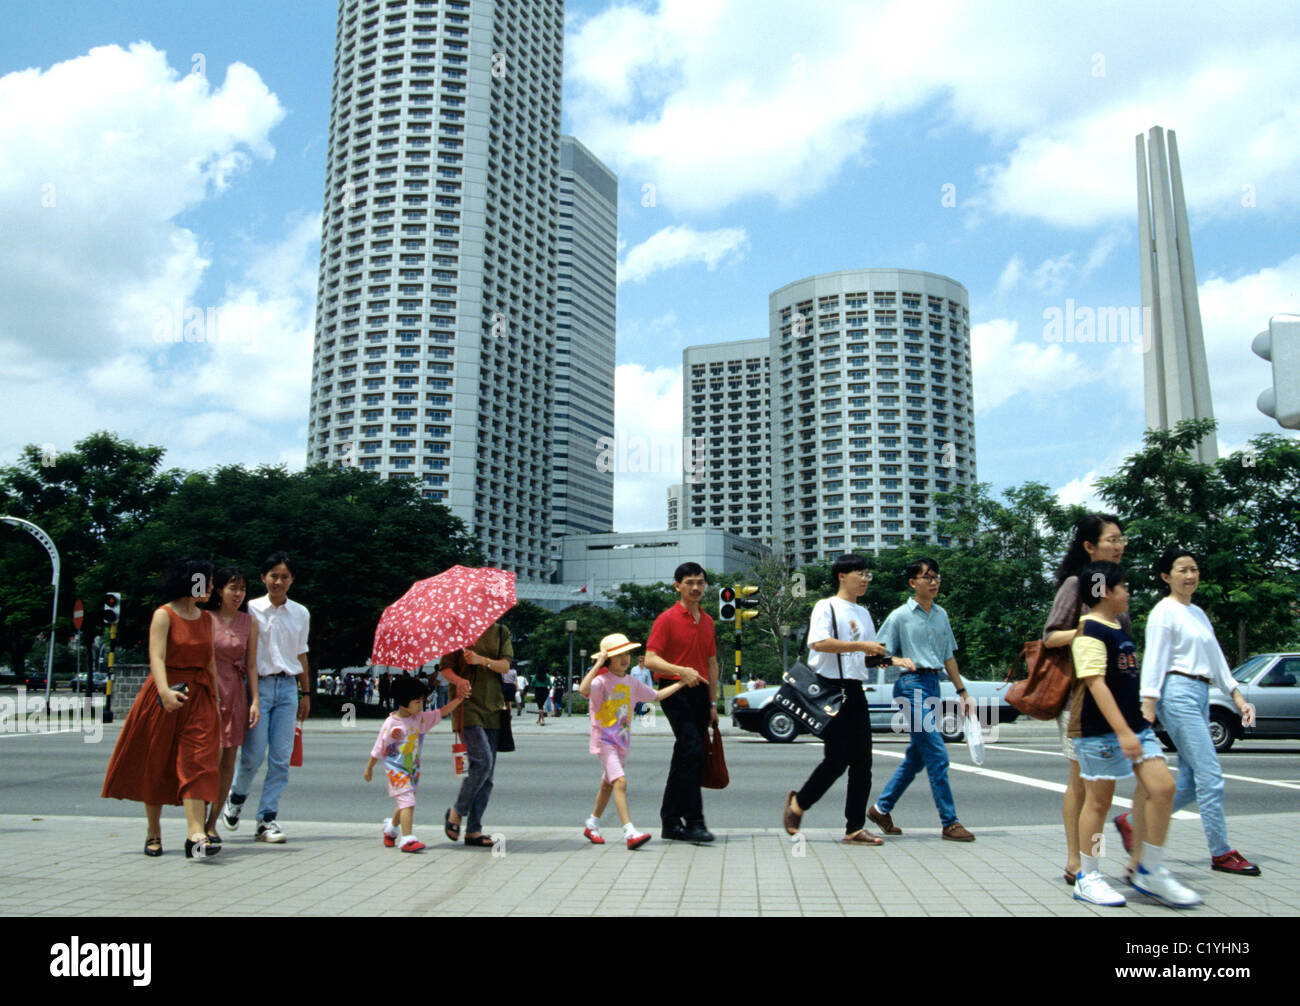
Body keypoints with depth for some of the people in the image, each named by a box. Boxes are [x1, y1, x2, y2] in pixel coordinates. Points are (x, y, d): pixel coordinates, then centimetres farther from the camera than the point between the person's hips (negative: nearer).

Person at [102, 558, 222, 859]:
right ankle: (153, 832, 24)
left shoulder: (206, 618, 12)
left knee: (198, 761, -9)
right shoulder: (164, 615, -7)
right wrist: (164, 691, -34)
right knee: (155, 764, 8)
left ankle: (196, 836, -14)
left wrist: (216, 699, 13)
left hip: (199, 697, 4)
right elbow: (156, 657, -19)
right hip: (165, 694, -4)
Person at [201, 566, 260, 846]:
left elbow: (251, 664, 10)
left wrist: (255, 699, 4)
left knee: (229, 760, 5)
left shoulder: (248, 622, 9)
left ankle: (212, 823, 15)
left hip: (236, 692, 4)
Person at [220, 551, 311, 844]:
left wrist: (306, 693, 17)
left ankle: (267, 819, 6)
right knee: (254, 754, -6)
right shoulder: (252, 609, 0)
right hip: (258, 685, -3)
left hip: (288, 687, 3)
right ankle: (236, 796, 25)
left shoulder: (300, 613, 11)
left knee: (281, 756, -2)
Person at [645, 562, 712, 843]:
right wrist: (681, 671, -26)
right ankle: (694, 822, -13)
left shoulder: (707, 621, 16)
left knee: (684, 758, 10)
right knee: (693, 751, -17)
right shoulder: (667, 619, -5)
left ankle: (671, 822, 19)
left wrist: (713, 703, 16)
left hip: (699, 693, 7)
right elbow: (650, 659, -12)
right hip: (675, 692, -7)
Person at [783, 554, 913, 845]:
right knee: (836, 760, -9)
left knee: (862, 762, 4)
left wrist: (893, 660, 8)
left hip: (855, 690, 8)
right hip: (831, 689, -8)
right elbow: (818, 642, -21)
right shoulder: (826, 607, -5)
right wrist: (861, 646, -22)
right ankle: (797, 805, 12)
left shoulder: (863, 613, 20)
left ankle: (855, 828, 11)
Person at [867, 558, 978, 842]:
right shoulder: (900, 616, -5)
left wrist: (962, 692, 19)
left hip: (934, 685, 7)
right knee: (937, 756, -9)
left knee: (916, 757, 12)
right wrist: (899, 662, -22)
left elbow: (948, 656, 20)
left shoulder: (941, 615, 14)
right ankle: (949, 822, -1)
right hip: (912, 685, -7)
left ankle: (881, 808, 24)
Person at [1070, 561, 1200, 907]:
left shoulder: (1118, 628, 15)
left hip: (1135, 726, 8)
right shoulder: (1090, 631, -15)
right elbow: (1095, 683, -22)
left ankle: (1150, 872, 12)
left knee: (1163, 788, 0)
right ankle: (1087, 878, 14)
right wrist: (1122, 732, -26)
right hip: (1101, 732, -8)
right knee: (1098, 801, 1)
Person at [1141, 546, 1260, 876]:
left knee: (1190, 782, 6)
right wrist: (1148, 706, -16)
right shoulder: (1164, 611, -5)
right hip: (1177, 693, -9)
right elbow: (1154, 660, -10)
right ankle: (1220, 852, 2)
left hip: (1200, 695, 9)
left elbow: (1215, 658, 21)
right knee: (1211, 775, -8)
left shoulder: (1198, 613, 19)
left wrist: (1237, 696, 13)